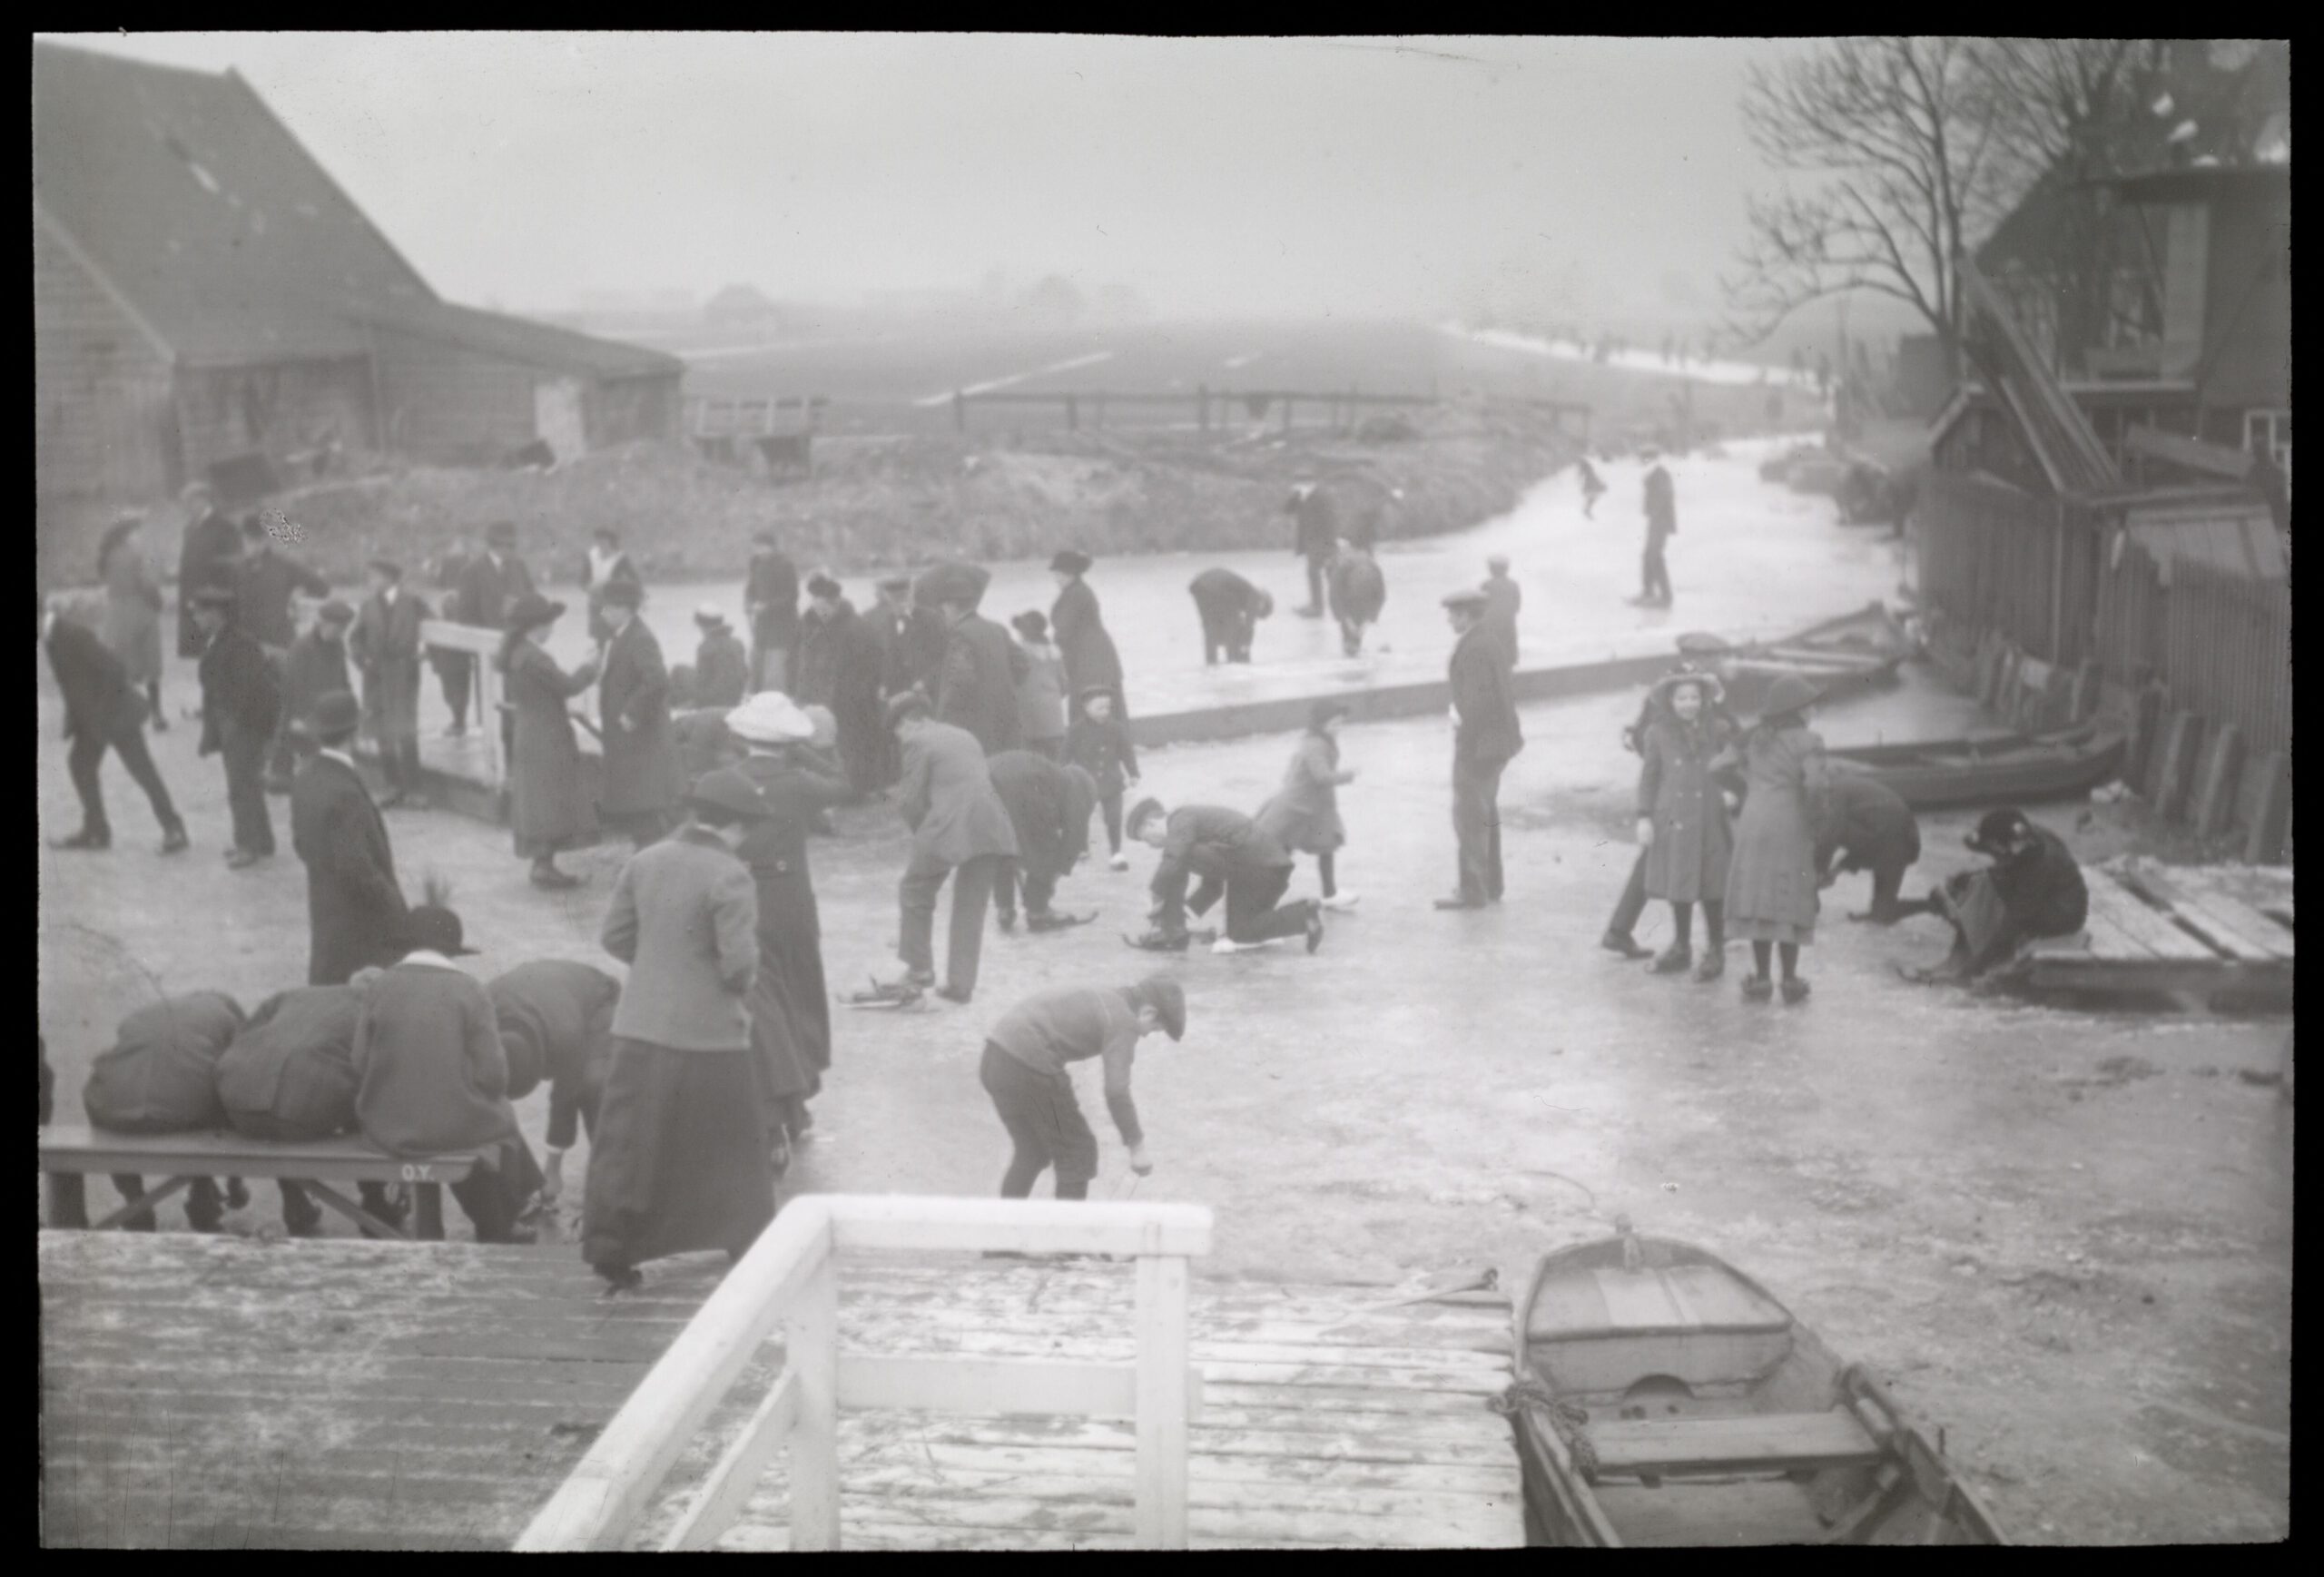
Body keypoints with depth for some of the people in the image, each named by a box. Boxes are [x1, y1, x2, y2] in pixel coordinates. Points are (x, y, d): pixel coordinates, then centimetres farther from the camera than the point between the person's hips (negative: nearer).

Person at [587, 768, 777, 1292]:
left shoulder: (644, 862, 2)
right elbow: (739, 962, -19)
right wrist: (743, 984, 2)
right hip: (709, 1034, -4)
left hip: (641, 1028, 5)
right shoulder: (729, 878, -16)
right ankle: (750, 1244, 24)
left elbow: (616, 936, 8)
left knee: (627, 1144, 10)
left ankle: (609, 1247, 8)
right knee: (735, 1146, 13)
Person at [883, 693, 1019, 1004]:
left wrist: (921, 833, 16)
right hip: (990, 828, 6)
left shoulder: (917, 741, 3)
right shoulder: (965, 736, 24)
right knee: (971, 908, 13)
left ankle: (919, 971, 16)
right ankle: (961, 984, 12)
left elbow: (911, 800, -1)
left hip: (949, 828, -6)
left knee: (914, 893, 15)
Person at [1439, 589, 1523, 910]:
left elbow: (1478, 701, -25)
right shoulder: (1490, 641, 10)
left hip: (1479, 742, -10)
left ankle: (1473, 891, 3)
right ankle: (1491, 885, 29)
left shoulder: (1473, 649, -20)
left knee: (1470, 817, -2)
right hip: (1497, 740, 10)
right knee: (1486, 814, 19)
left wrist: (1465, 745, -20)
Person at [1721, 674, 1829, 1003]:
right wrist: (1814, 818, -3)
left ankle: (1761, 979, 11)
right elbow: (1814, 785, -18)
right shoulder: (1808, 741, -7)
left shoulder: (1755, 739, 11)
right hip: (1790, 827, -4)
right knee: (1790, 901, 4)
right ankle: (1790, 981, 8)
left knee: (1759, 897, 9)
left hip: (1754, 823, 4)